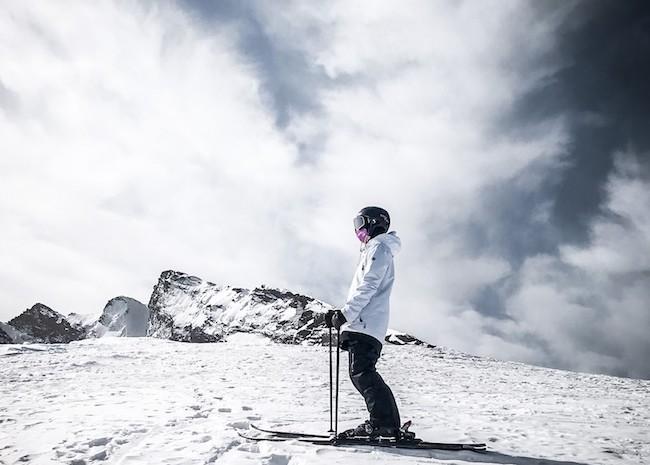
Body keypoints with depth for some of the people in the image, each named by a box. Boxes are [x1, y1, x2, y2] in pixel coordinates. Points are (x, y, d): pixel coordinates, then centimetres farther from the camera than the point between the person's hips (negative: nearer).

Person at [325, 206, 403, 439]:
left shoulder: (378, 248, -2)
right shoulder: (374, 250, 29)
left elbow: (367, 287, -15)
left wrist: (345, 314, -19)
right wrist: (341, 315, 21)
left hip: (365, 324, -10)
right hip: (362, 325, 10)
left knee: (362, 373, -15)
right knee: (361, 373, 7)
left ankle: (384, 423, -18)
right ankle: (388, 424, 6)